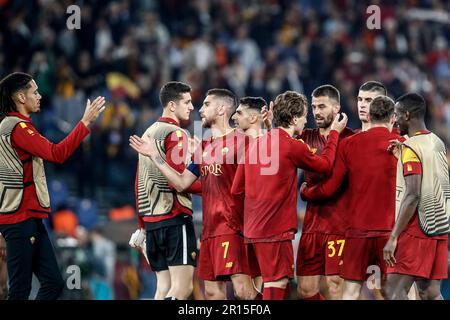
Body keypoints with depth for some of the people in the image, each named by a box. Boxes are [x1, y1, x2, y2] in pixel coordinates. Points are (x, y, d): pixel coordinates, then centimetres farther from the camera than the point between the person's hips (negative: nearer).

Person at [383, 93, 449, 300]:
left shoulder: (411, 147, -12)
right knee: (430, 293, 8)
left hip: (417, 228, -8)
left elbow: (413, 195, -19)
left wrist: (393, 237, -20)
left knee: (394, 290, -9)